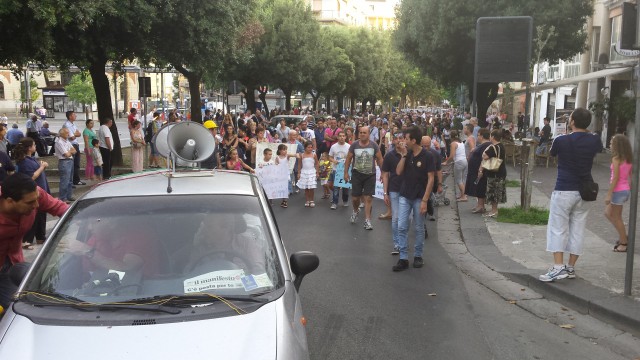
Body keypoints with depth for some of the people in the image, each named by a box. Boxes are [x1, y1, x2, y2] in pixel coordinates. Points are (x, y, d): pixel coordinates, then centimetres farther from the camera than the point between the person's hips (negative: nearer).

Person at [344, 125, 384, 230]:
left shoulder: (374, 145, -4)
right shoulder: (354, 145, -3)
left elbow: (380, 159, 2)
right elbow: (348, 159, 4)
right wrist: (346, 172, 0)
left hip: (370, 175, -1)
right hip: (357, 174, 1)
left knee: (368, 198, -4)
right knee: (355, 197, 7)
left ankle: (367, 221, 2)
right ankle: (355, 211, 40)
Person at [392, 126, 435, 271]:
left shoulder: (427, 156, -11)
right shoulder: (407, 154, 4)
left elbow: (431, 179, -12)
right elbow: (398, 172, -1)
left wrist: (425, 200, -16)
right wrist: (403, 156, -9)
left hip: (419, 198, -4)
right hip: (404, 196, 4)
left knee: (419, 228, 9)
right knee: (402, 227, -1)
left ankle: (418, 256, 24)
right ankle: (403, 259, 5)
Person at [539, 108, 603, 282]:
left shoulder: (561, 141, -13)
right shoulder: (594, 140, 0)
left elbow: (552, 153, 9)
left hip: (564, 191, -5)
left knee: (558, 229, 0)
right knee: (577, 229, 9)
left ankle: (558, 267, -8)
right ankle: (571, 268, 15)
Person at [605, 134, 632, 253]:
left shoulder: (616, 159, -17)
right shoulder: (628, 159, 7)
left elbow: (615, 178, -19)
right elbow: (631, 176, 10)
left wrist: (609, 194, -16)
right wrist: (630, 190, 18)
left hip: (618, 190, -8)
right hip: (626, 190, 8)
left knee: (617, 218, 4)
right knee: (608, 213, 20)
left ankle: (624, 243, 11)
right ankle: (622, 237, 20)